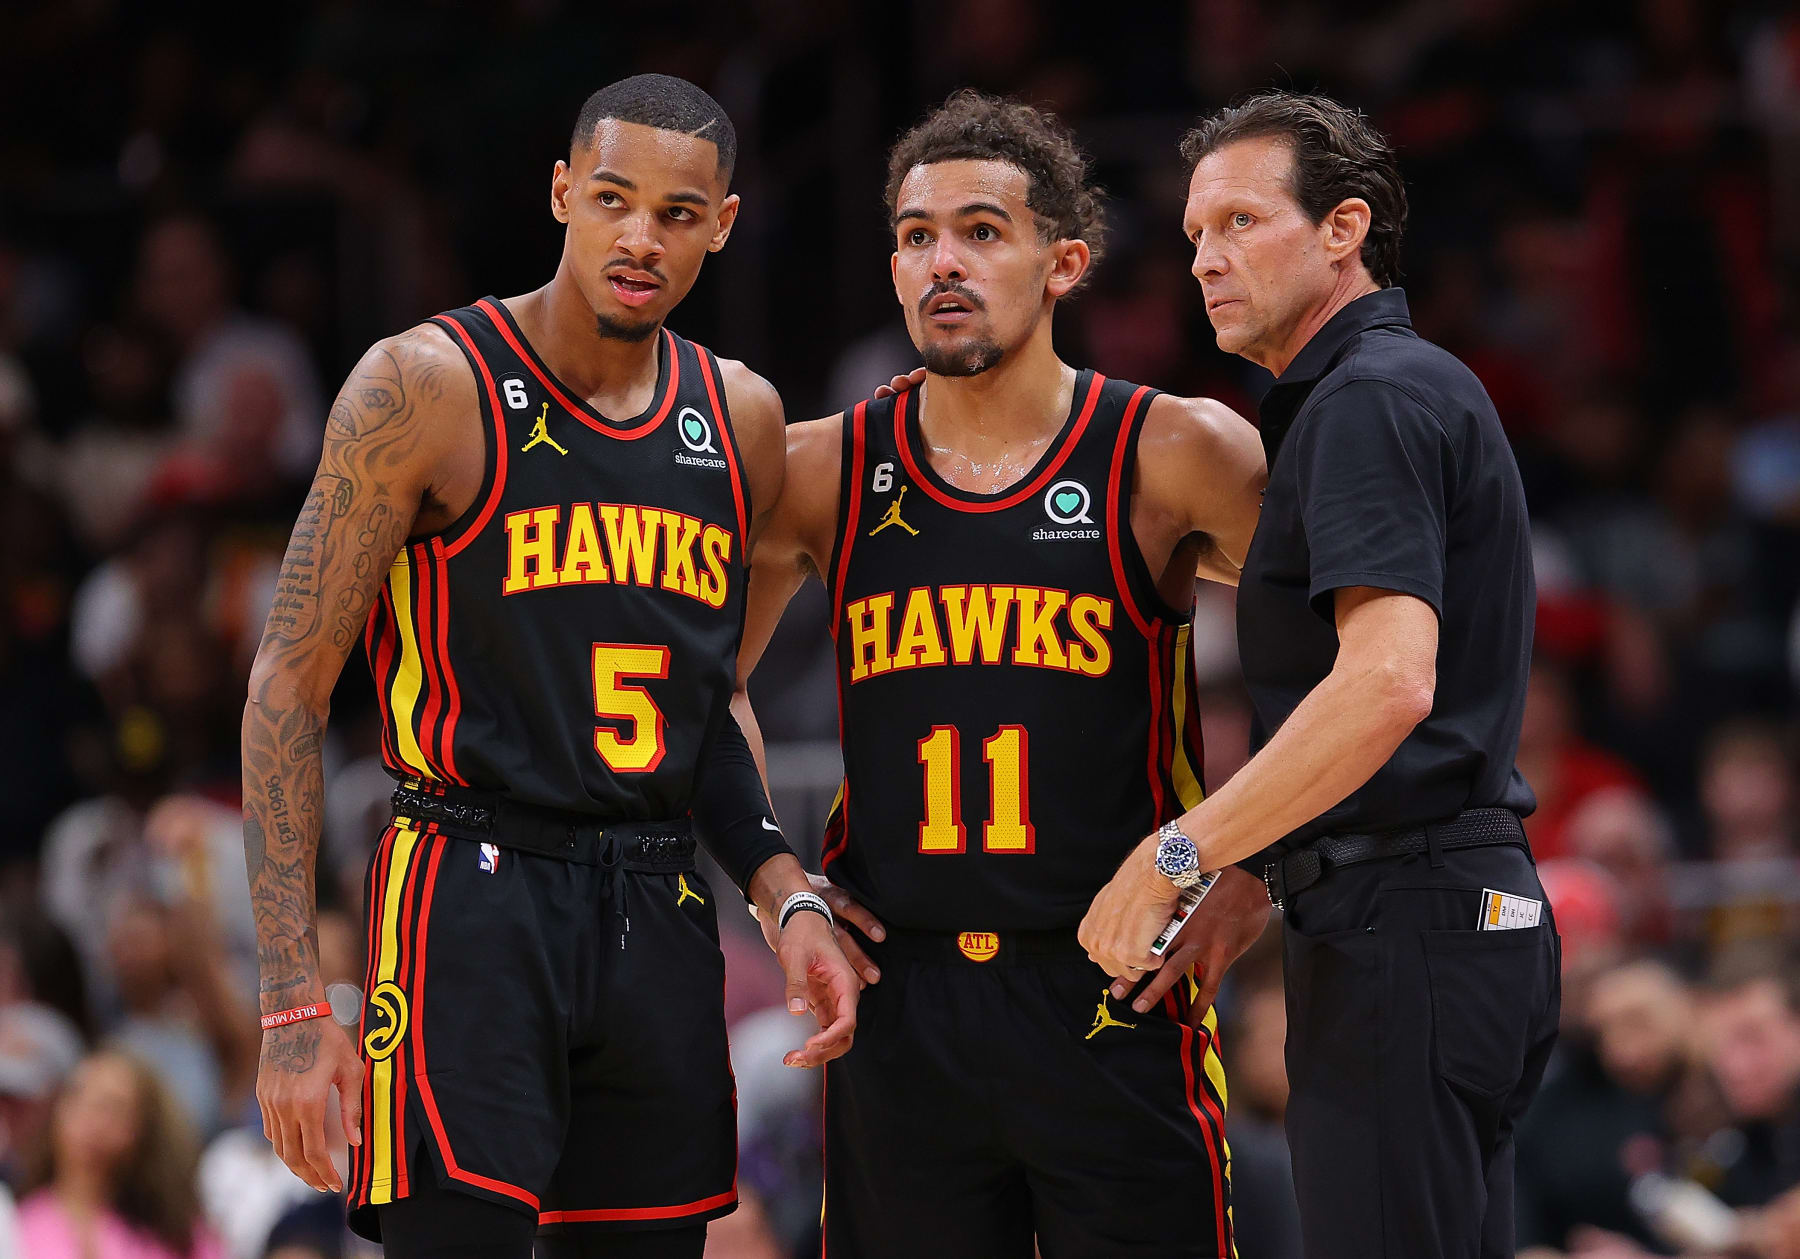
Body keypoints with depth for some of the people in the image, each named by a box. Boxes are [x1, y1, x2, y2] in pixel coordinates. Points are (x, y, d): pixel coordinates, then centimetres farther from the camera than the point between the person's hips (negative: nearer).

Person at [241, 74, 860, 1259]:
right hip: (476, 900, -6)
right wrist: (296, 1005, -14)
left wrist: (788, 898, 9)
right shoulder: (428, 386, -7)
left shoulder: (739, 420, 12)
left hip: (661, 926, 6)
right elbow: (290, 684, -7)